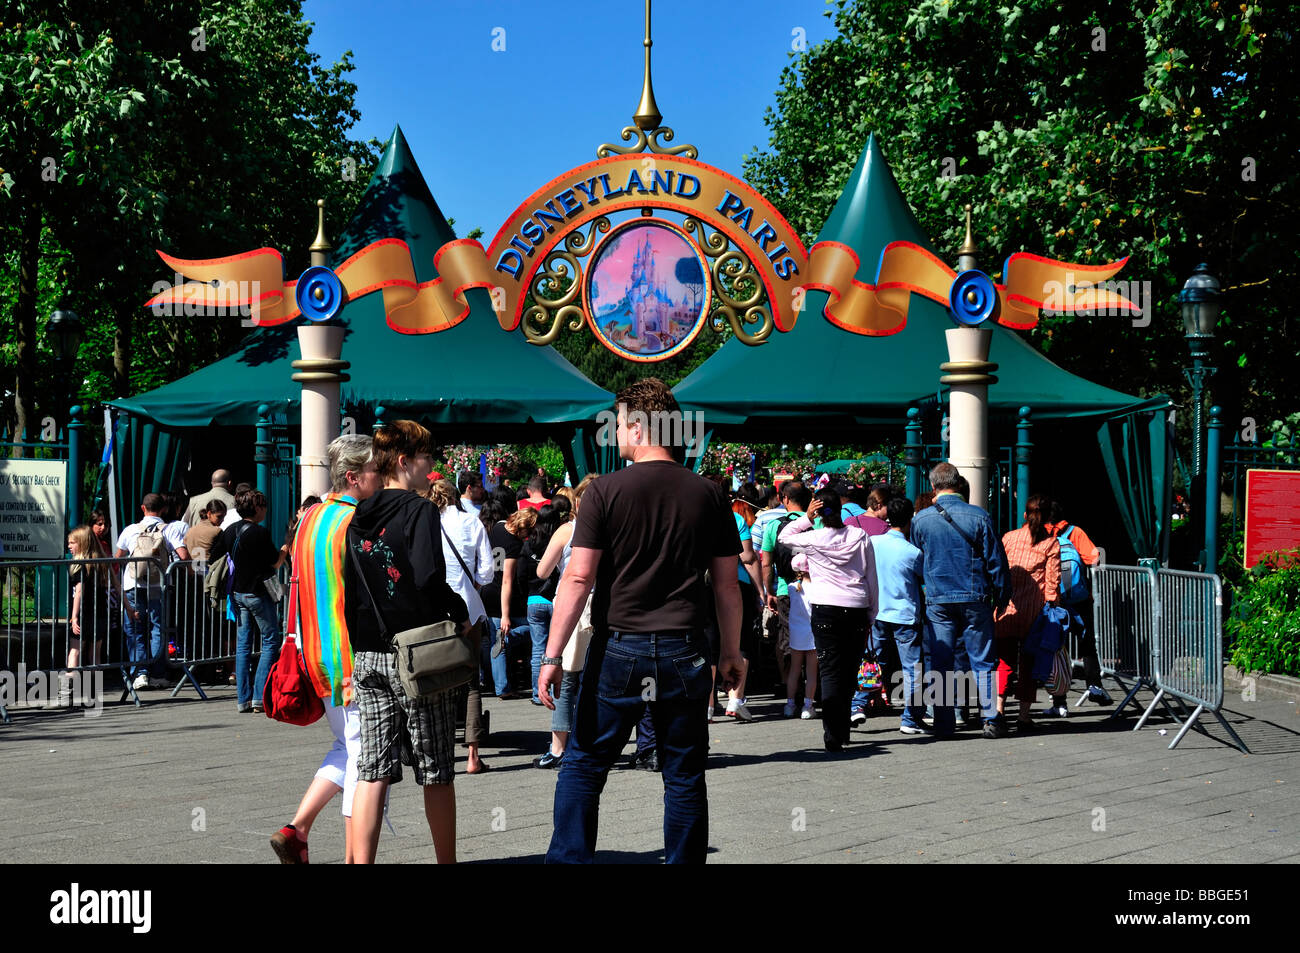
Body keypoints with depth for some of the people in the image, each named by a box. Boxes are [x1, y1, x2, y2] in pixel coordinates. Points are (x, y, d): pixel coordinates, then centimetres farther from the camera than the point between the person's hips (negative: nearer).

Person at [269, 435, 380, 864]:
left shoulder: (310, 519, 11)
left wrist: (304, 648, 22)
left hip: (320, 656, 9)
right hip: (357, 659, -9)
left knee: (346, 747, 21)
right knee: (363, 756, -2)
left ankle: (296, 829, 11)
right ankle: (353, 857, 1)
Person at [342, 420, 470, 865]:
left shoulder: (358, 519, 11)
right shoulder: (419, 511, -10)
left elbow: (348, 589, 14)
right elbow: (429, 577, -22)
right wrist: (461, 615, -7)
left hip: (367, 656, 6)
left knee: (372, 770, 4)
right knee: (436, 773, 6)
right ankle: (447, 862, 15)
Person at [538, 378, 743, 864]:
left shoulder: (606, 490, -6)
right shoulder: (708, 495, 3)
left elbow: (578, 578, -10)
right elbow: (727, 583, 6)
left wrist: (552, 656, -7)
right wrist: (731, 652, 16)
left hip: (618, 649, -2)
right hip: (684, 653, 2)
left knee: (583, 765, 10)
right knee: (684, 777, 10)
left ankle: (567, 858, 8)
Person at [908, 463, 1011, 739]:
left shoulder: (921, 519, -1)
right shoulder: (979, 517, -5)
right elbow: (996, 561, 0)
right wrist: (1002, 597, 9)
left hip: (937, 600, 1)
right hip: (975, 599, -1)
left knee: (940, 663, 5)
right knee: (982, 661, 7)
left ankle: (944, 724, 5)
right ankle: (991, 720, 5)